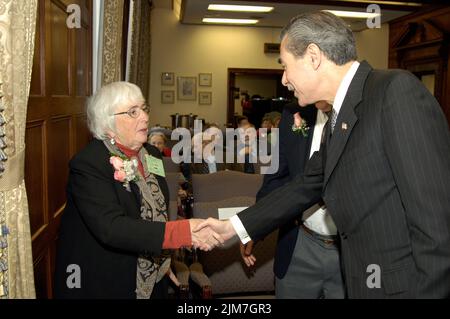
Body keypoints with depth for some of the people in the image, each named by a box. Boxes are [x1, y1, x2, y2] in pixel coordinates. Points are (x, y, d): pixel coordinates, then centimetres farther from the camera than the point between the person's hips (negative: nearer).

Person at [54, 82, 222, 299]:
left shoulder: (152, 155, 2)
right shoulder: (87, 164, -20)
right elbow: (111, 228, -31)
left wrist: (164, 261, 4)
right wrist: (183, 232, -36)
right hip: (102, 285, -6)